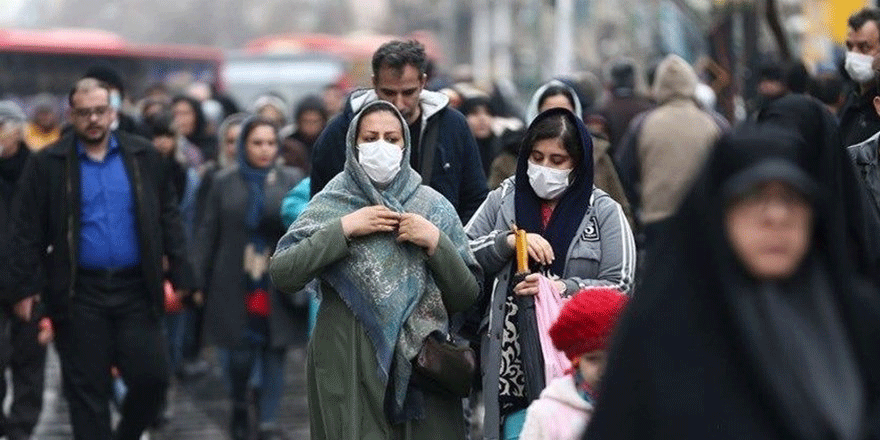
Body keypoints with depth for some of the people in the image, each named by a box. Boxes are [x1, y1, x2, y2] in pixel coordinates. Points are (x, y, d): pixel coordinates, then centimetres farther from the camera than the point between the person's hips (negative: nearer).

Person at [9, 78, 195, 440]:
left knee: (151, 377, -1)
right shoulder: (47, 165, -1)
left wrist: (180, 275, 4)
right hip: (79, 294, -2)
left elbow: (168, 217, 8)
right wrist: (27, 288, -7)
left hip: (135, 288, 2)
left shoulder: (143, 157, 5)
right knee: (86, 390, 3)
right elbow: (28, 231, -1)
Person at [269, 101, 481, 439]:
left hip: (419, 365, 1)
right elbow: (282, 274, -9)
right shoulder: (329, 205, 3)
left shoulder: (435, 208, 6)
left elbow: (467, 297, 4)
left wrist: (436, 242, -10)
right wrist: (343, 229, -13)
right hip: (349, 371, -1)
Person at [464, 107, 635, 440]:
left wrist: (564, 289, -18)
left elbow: (620, 287, -4)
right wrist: (507, 241, -11)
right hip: (511, 361, 2)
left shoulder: (604, 212, 3)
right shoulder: (503, 199, 10)